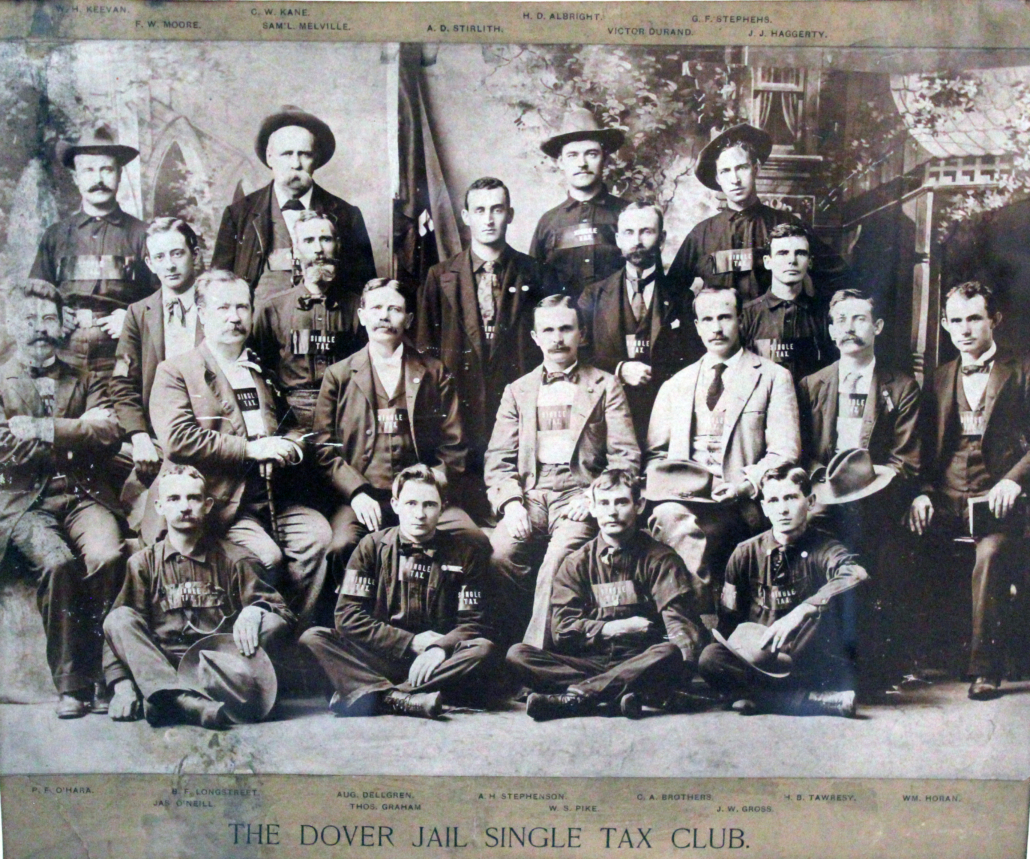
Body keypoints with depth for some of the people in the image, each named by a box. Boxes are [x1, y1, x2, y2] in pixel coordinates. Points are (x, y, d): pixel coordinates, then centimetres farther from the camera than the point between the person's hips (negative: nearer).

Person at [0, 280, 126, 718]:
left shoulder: (85, 382, 21)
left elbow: (110, 436, 2)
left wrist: (45, 430, -6)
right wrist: (81, 430, -3)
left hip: (82, 495, 1)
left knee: (108, 556, -30)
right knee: (58, 562, -31)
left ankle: (102, 675, -15)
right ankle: (71, 685, -17)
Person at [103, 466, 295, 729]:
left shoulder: (233, 560, 9)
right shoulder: (144, 563, 11)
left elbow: (282, 612, 6)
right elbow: (120, 631, 3)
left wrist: (254, 611, -18)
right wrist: (122, 686, -12)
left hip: (219, 665, -1)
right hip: (159, 671, 1)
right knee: (119, 619, -21)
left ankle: (162, 703, -30)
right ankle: (185, 701, -42)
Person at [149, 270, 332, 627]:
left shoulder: (262, 371, 22)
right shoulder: (175, 371, 3)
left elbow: (290, 425, 30)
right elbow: (177, 439, -12)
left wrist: (287, 447, 4)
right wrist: (251, 450, -13)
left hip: (272, 497, 5)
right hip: (217, 501, -5)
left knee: (317, 534, -19)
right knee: (265, 556, -26)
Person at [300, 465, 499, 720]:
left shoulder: (464, 553, 6)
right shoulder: (372, 546, 6)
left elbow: (474, 623, -1)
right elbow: (348, 616, -2)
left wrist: (440, 648, -22)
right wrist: (411, 641, -10)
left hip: (437, 662, 0)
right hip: (379, 657, 1)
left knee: (484, 651, -31)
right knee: (313, 638, -23)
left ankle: (375, 695, -36)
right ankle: (404, 699, -41)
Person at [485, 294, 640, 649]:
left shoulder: (605, 386, 13)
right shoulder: (517, 390, 21)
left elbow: (626, 457, 6)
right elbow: (498, 459, 14)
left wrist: (592, 498, -10)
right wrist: (511, 503, -5)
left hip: (578, 495, -2)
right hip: (528, 496, 2)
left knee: (559, 559, -33)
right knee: (499, 553, -28)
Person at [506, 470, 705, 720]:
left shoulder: (660, 558, 6)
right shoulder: (577, 563, 12)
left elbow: (677, 615, -10)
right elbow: (562, 627, 4)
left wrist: (687, 651, -30)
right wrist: (611, 629, -9)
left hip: (642, 662, -2)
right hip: (589, 661, 2)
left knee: (671, 654, -36)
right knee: (518, 654, -20)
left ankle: (574, 696, -35)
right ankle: (621, 693, -33)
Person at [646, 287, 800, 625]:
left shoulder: (773, 378, 10)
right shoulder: (675, 385, 22)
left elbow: (785, 453, 1)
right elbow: (654, 454, 18)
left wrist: (745, 485, -17)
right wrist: (672, 482, -5)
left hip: (738, 506, -3)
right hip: (682, 497, 4)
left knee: (678, 523, -32)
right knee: (668, 516, -31)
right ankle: (706, 621, -23)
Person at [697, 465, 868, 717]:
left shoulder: (823, 548, -5)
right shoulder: (746, 553, 2)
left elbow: (857, 574, -30)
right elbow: (728, 623, 4)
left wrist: (798, 614, -38)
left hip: (812, 666, -2)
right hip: (760, 657, 3)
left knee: (827, 598, -28)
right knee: (710, 657, -28)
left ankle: (761, 697, -21)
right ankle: (820, 701, -28)